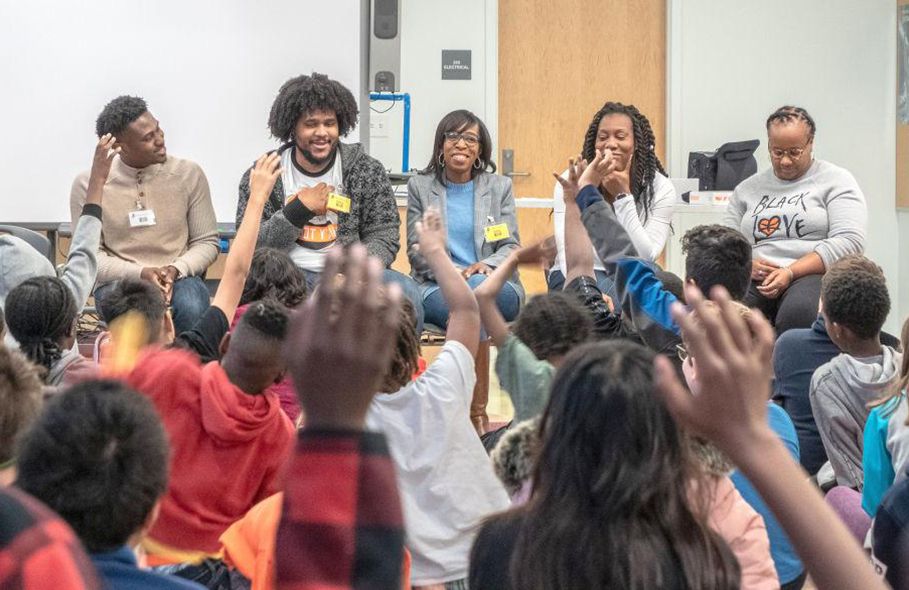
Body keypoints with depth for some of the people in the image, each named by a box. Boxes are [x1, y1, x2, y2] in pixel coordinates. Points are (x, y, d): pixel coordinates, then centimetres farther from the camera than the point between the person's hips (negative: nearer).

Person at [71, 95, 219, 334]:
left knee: (191, 308, -34)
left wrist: (176, 269, -14)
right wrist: (141, 273, -15)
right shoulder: (87, 184, -1)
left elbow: (207, 242, 7)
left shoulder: (188, 174, 3)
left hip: (180, 278, 1)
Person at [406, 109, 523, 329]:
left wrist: (488, 265, -16)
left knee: (477, 284, -37)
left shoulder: (500, 187, 15)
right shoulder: (419, 186, 13)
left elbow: (511, 245, 9)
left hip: (495, 286, 1)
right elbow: (416, 248, 6)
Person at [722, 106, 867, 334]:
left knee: (798, 313, -40)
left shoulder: (836, 181, 9)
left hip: (814, 275, -2)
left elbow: (849, 241, -3)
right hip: (756, 280, 3)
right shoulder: (747, 188, 22)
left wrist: (791, 272, -15)